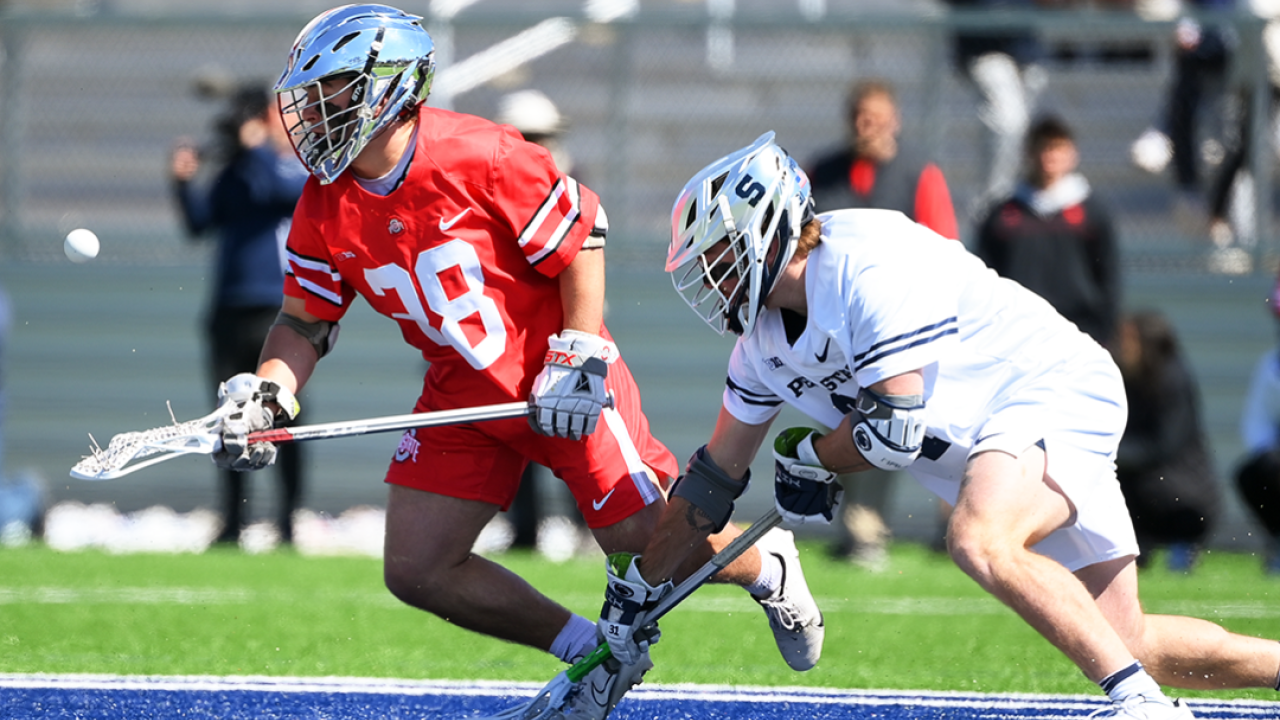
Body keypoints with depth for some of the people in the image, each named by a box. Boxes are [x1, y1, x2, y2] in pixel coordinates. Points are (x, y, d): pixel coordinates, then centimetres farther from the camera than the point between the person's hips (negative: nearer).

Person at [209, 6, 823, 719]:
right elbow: (305, 319, 3)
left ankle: (767, 566, 30)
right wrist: (268, 391, -16)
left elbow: (582, 240, -14)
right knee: (416, 571, -4)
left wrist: (576, 360, -18)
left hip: (564, 389, -6)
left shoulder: (480, 156, -22)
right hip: (461, 394, 6)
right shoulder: (325, 212, -5)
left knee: (650, 550, -4)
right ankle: (591, 653, 13)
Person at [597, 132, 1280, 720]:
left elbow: (896, 429, -25)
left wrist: (807, 456, -5)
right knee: (1127, 645, 3)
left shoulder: (866, 268, -22)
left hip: (1056, 392, -9)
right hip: (985, 446, 9)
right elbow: (716, 477, 14)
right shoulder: (764, 340, 6)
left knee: (979, 541, -35)